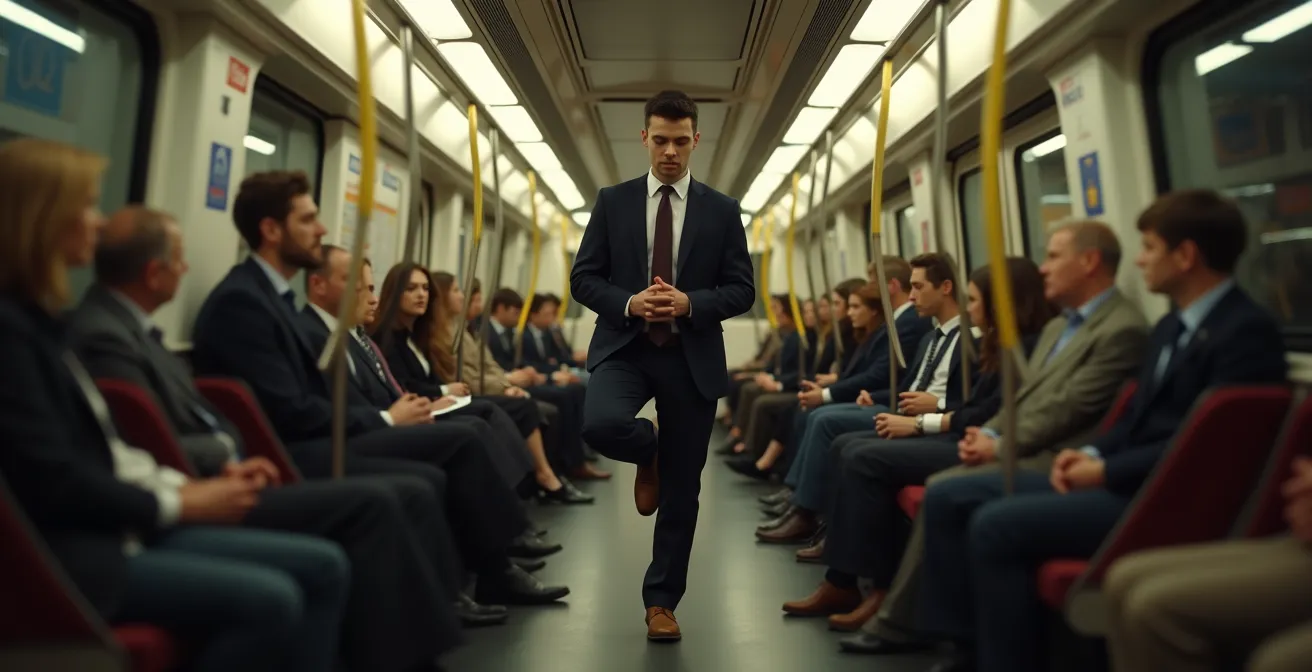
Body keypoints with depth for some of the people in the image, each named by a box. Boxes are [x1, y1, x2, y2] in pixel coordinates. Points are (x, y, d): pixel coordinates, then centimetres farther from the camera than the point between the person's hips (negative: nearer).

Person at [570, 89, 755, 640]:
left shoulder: (721, 210, 5)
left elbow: (742, 290, 2)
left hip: (692, 356, 0)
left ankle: (662, 601, 25)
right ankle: (647, 454, 11)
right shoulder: (612, 201, 6)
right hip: (623, 346, 0)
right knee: (601, 425, -30)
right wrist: (629, 303, -16)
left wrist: (691, 303, -16)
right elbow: (583, 278, 3)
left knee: (682, 489, 5)